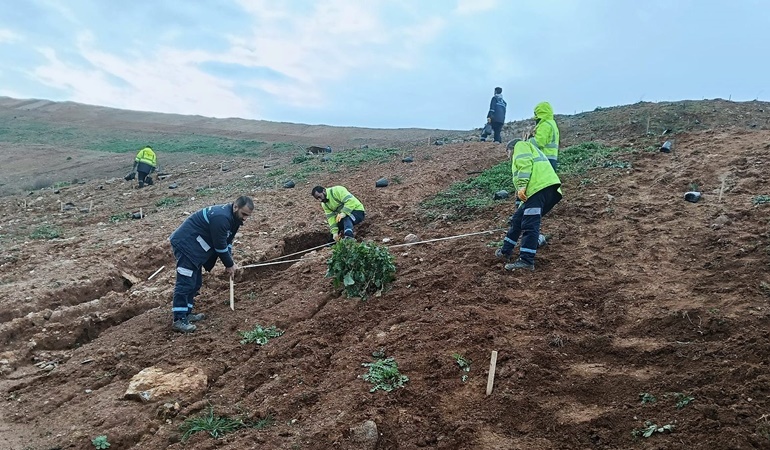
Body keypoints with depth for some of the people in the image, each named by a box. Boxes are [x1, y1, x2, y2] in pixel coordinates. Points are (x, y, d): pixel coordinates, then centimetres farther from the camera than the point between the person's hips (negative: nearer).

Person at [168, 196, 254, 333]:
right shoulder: (221, 218, -26)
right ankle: (179, 320, -15)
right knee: (185, 282, -14)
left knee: (196, 283, 14)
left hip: (194, 246, 11)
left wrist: (229, 262, 7)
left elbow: (227, 241, 16)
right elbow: (220, 245, -20)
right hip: (185, 243, -11)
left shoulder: (233, 217, 6)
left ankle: (186, 313, 22)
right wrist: (229, 265, -6)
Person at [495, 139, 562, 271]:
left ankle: (526, 261, -16)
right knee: (518, 219, 16)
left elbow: (525, 164, -8)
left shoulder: (521, 145, 15)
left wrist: (521, 186, -17)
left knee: (529, 225, -13)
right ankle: (506, 251, 24)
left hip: (539, 186, -10)